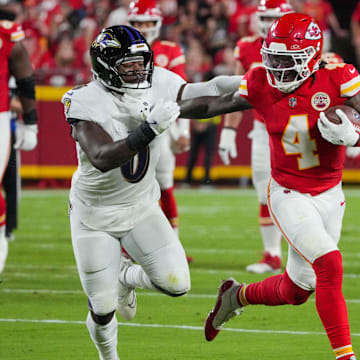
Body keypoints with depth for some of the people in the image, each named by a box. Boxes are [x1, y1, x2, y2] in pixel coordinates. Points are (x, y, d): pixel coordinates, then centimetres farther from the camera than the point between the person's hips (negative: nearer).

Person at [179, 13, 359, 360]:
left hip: (329, 196, 2)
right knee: (329, 265, -23)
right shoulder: (260, 85, -11)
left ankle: (238, 296, 42)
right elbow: (214, 104, 3)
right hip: (288, 196, -2)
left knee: (296, 291, 12)